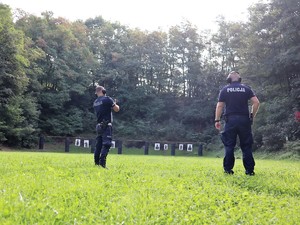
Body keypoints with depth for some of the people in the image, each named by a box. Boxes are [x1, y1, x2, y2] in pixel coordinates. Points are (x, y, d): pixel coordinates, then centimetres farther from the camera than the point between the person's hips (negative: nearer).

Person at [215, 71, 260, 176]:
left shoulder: (225, 89, 7)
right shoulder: (246, 88, 8)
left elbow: (219, 106, 0)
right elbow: (256, 102, -1)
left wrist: (217, 120, 3)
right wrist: (252, 116, 7)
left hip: (230, 120, -1)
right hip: (244, 119, 1)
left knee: (229, 145, 3)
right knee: (246, 145, 6)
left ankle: (228, 169, 2)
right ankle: (249, 170, 6)